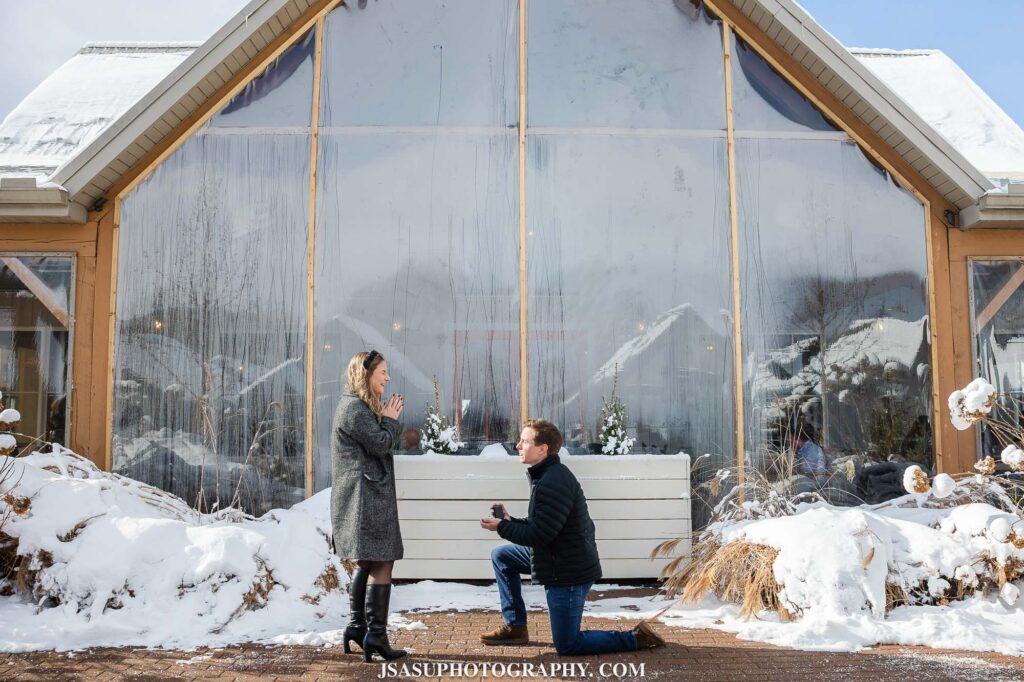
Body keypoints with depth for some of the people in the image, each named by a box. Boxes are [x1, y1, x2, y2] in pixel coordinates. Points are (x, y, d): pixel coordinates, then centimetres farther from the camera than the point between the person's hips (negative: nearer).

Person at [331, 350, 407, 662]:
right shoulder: (353, 407, -13)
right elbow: (380, 444, -17)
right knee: (382, 563, -10)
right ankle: (376, 634, -9)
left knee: (369, 563, 15)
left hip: (369, 496, 11)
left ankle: (357, 626, 20)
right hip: (365, 497, -11)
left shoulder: (360, 406, 20)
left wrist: (387, 419, 11)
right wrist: (391, 419, -3)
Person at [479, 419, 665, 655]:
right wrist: (510, 521, 2)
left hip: (569, 572, -10)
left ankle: (636, 638, 5)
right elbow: (538, 525, 15)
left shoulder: (553, 483, -24)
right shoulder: (546, 475, 9)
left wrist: (502, 527, -10)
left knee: (567, 646, -2)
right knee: (501, 555, 15)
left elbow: (537, 535, -24)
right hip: (557, 558, 10)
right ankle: (515, 627, 20)